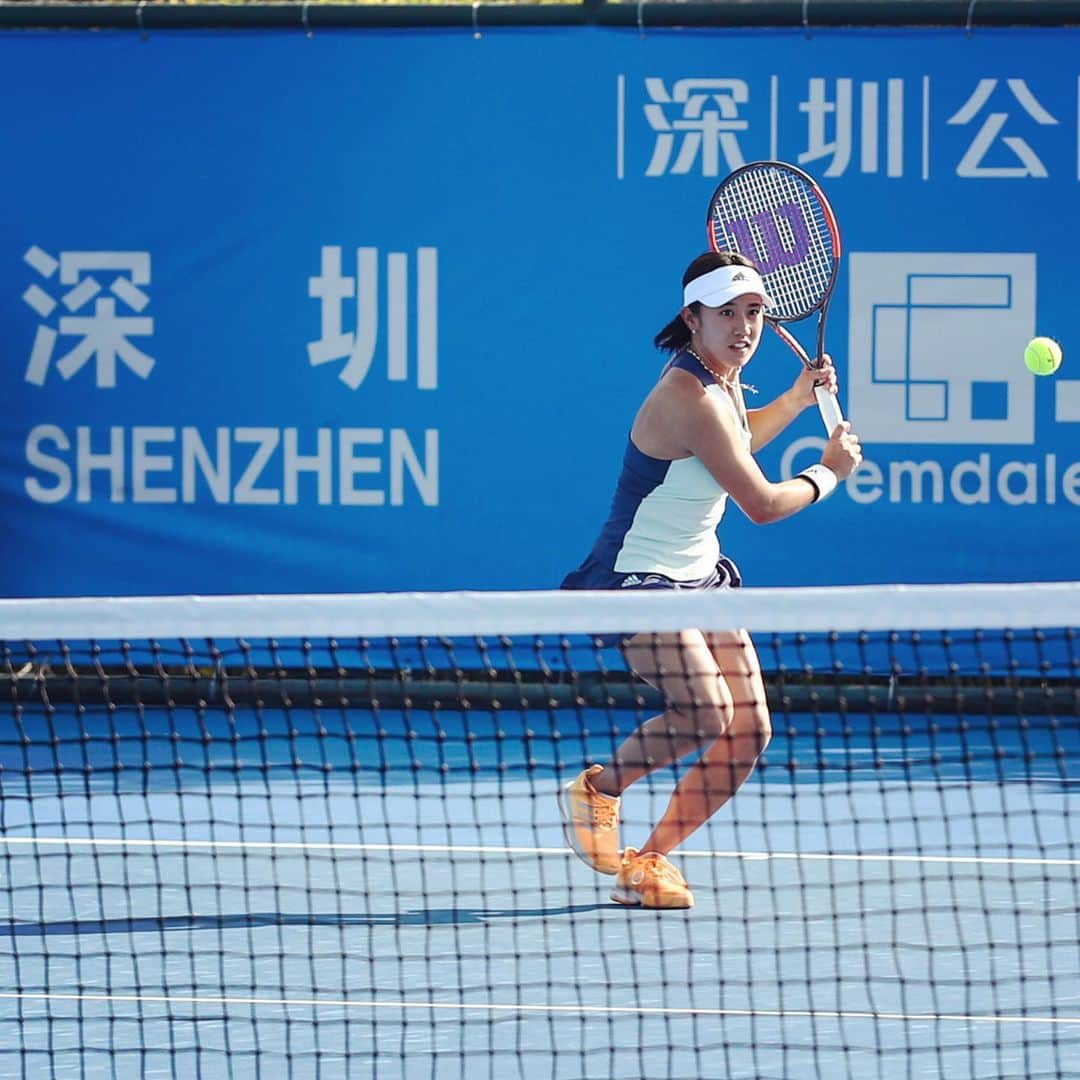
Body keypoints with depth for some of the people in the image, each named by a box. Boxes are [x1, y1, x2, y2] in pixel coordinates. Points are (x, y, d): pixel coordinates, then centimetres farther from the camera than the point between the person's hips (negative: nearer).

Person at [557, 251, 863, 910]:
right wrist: (831, 471, -4)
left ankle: (647, 862, 12)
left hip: (702, 575, 10)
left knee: (750, 732, 1)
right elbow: (763, 504, -20)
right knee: (707, 712, -26)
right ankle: (596, 790, 0)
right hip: (642, 581, -10)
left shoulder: (724, 381, 5)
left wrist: (801, 397, 21)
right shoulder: (690, 399, -25)